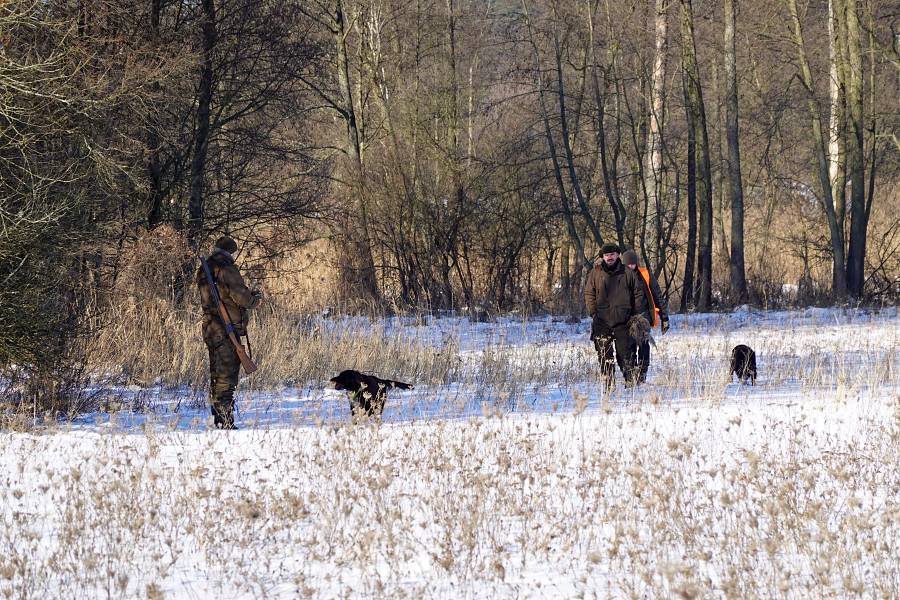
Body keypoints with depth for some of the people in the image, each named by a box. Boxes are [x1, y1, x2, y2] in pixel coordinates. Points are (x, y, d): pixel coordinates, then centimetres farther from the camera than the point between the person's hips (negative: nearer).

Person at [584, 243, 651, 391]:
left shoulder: (628, 273, 4)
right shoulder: (595, 273, 6)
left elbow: (639, 293, 9)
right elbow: (589, 294, 10)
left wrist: (639, 315, 3)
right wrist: (594, 313, 1)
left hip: (623, 321, -1)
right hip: (602, 321, 1)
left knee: (626, 354, -3)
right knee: (605, 356, 0)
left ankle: (631, 383, 6)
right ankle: (609, 384, 5)